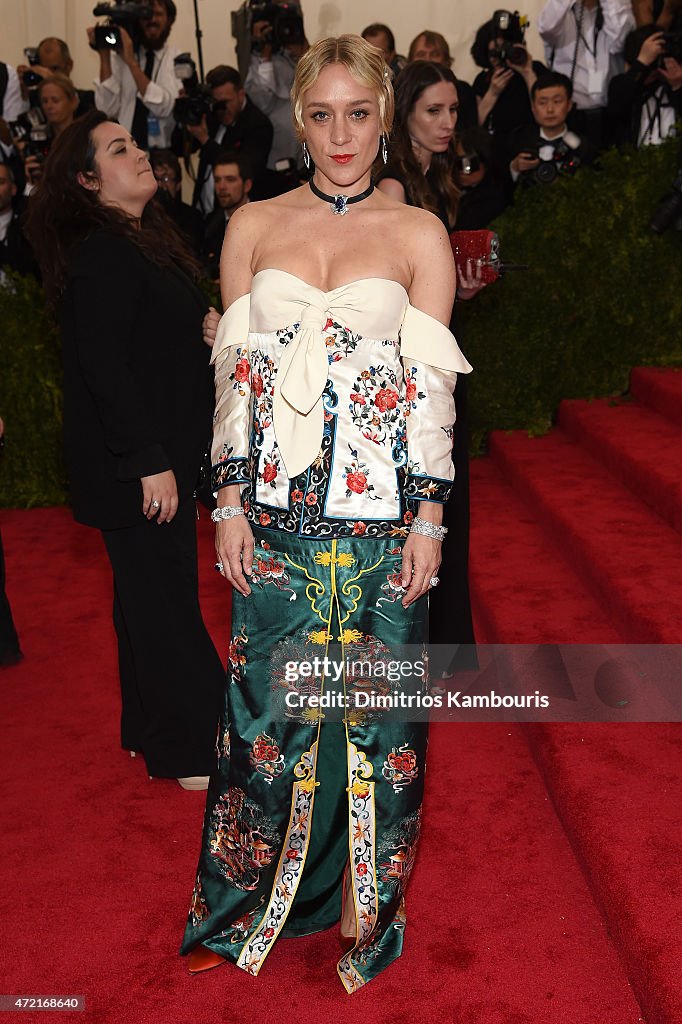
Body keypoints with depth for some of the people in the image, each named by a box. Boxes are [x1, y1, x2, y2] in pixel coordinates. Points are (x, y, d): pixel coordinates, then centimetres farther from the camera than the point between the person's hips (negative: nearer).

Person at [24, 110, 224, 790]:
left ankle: (150, 728, 32)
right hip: (136, 464, -10)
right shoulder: (102, 254, -18)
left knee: (152, 591, 17)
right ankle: (190, 749, 13)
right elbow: (103, 367, -23)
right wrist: (149, 460, -23)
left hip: (158, 451, 10)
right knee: (161, 597, -1)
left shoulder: (140, 239, 14)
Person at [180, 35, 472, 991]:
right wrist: (230, 500, 1)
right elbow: (235, 374, 7)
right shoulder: (252, 226, 8)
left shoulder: (419, 233, 4)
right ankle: (245, 906, 30)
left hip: (382, 519, -1)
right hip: (275, 517, 1)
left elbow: (433, 386, 0)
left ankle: (367, 912, 28)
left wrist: (428, 518, -5)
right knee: (267, 710, 9)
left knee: (376, 714, 8)